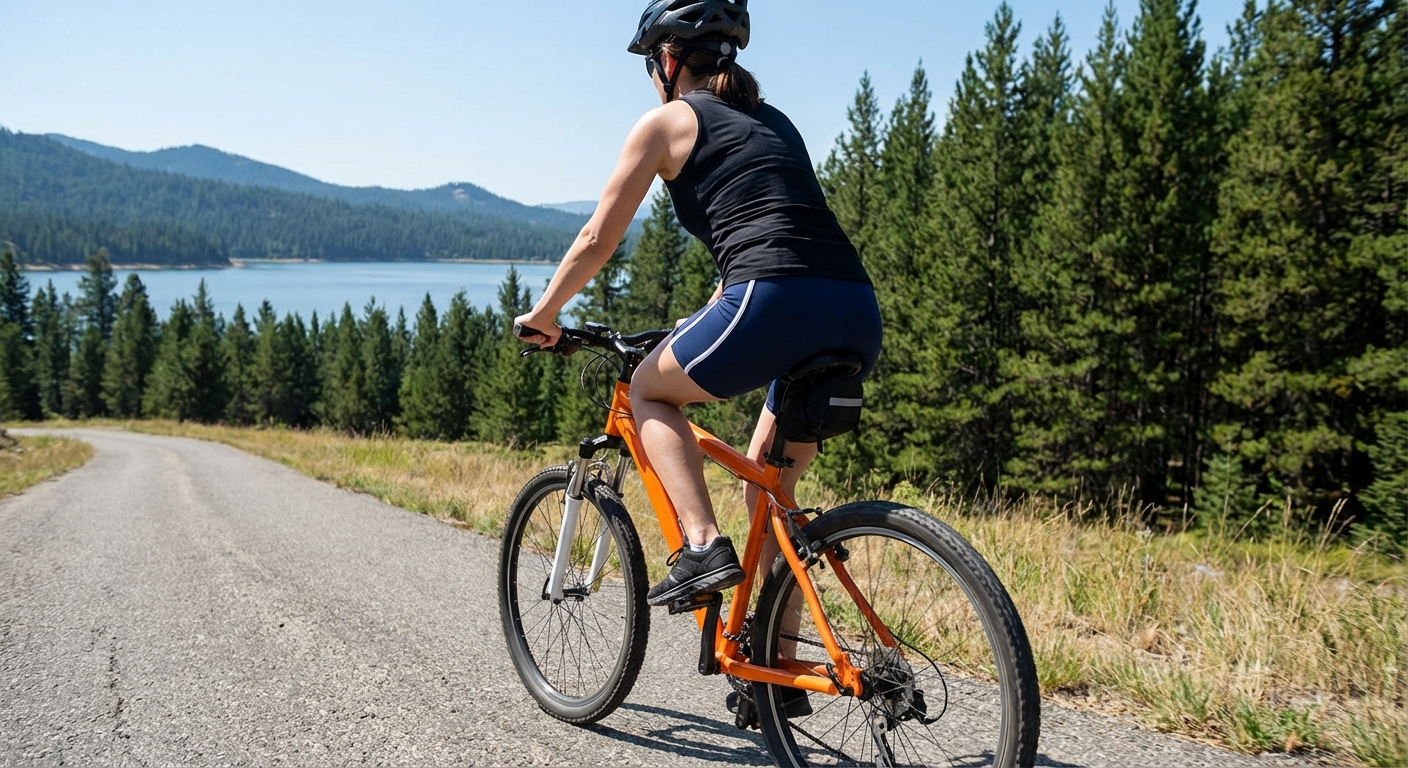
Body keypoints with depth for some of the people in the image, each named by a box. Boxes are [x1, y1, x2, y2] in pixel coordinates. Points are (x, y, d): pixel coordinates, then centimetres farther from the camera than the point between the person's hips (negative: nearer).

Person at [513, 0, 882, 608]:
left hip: (779, 305, -7)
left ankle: (703, 545, 3)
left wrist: (542, 315, 28)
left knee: (648, 390, 20)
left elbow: (597, 242, 12)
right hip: (859, 317, 7)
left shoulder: (667, 121, 11)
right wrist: (704, 322, 48)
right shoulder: (773, 121, 30)